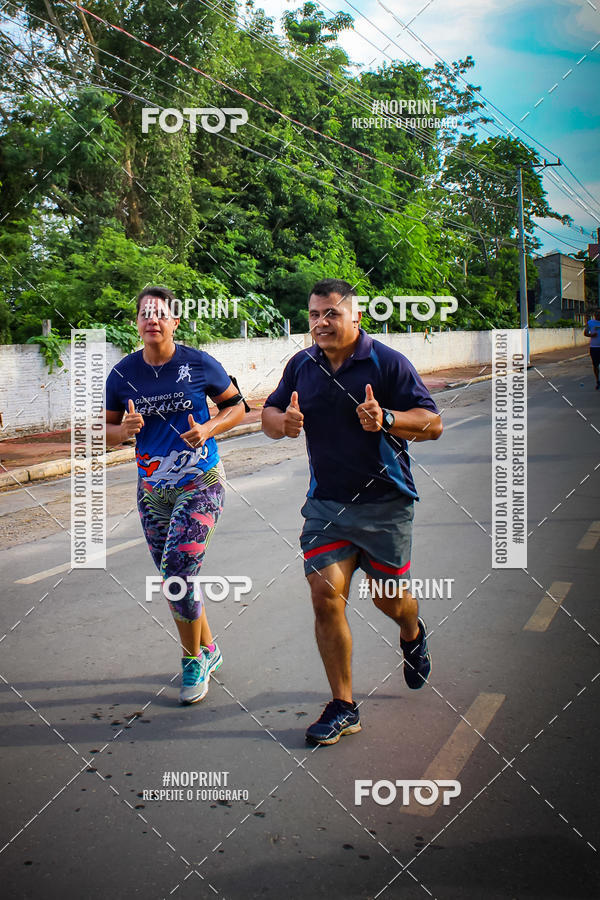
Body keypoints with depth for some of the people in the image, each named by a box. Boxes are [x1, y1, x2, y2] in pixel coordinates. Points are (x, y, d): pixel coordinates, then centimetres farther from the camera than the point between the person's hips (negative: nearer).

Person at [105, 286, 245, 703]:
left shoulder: (201, 364, -7)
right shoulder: (122, 374, 0)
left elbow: (236, 405, 5)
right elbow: (108, 430, 10)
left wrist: (209, 428, -14)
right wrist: (124, 429, -13)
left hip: (200, 485, -4)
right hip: (152, 490, 4)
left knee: (177, 575, -12)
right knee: (174, 579, 12)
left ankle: (194, 660, 12)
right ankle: (208, 650, 34)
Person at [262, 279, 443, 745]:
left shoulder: (388, 362, -8)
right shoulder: (301, 365, 5)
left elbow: (433, 423, -10)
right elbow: (269, 416, 15)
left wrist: (386, 420, -28)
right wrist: (283, 421, -9)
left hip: (384, 501, -3)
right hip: (325, 501, 3)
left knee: (389, 598, 8)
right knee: (325, 594, -7)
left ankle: (414, 635, 47)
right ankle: (343, 707, 6)